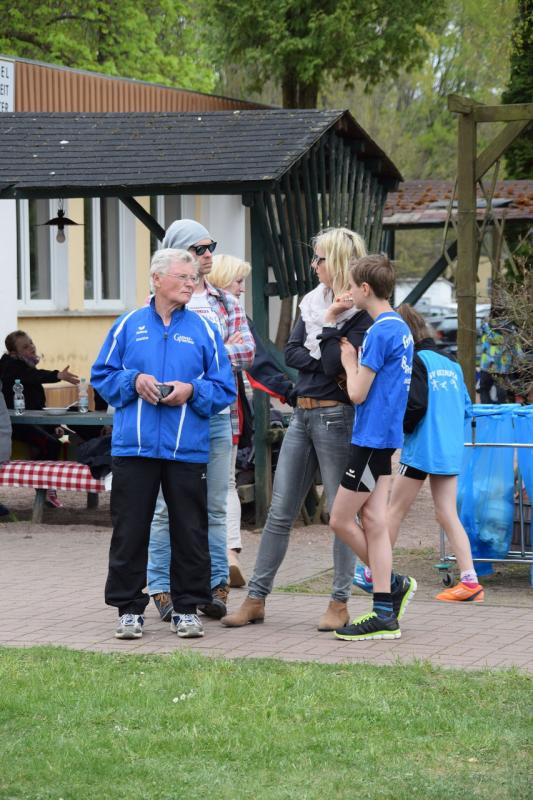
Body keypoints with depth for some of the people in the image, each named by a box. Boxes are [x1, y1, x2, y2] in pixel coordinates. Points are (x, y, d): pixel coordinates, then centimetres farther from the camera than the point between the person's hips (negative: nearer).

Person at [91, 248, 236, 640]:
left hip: (187, 449, 0)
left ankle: (187, 608, 14)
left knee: (190, 531, 4)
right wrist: (134, 381, -8)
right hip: (134, 446, 0)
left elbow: (224, 388, 7)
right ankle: (129, 608, 11)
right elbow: (102, 375, 9)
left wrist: (192, 391, -10)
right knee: (130, 531, 3)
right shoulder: (129, 325, 6)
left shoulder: (204, 331, 7)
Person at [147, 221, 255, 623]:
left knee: (216, 506, 6)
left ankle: (216, 587, 11)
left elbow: (248, 351, 3)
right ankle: (163, 588, 4)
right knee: (169, 505, -2)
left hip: (217, 413, 4)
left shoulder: (225, 302, 13)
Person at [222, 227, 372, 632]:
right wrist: (322, 362, -10)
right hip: (302, 413, 8)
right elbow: (291, 352, 5)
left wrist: (329, 324, -13)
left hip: (335, 416, -8)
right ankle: (256, 599, 12)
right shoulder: (314, 302, 12)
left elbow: (335, 363, -18)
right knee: (280, 513, 8)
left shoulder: (360, 313, -10)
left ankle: (340, 603, 7)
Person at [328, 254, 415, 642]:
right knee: (373, 521, 7)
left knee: (341, 520, -1)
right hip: (387, 435, 9)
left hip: (371, 437, -9)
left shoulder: (380, 332, -16)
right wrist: (356, 360, 9)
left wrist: (349, 362, 0)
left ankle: (394, 582, 8)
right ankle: (385, 614, 6)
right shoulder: (402, 328, 13)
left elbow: (357, 393, -16)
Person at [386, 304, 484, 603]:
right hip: (451, 451, 7)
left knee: (395, 511, 7)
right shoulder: (450, 363, 11)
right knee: (448, 515, 5)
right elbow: (467, 407, 13)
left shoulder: (416, 361, -10)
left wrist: (402, 428, -2)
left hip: (421, 449, -6)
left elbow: (416, 404, -19)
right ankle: (470, 581, -6)